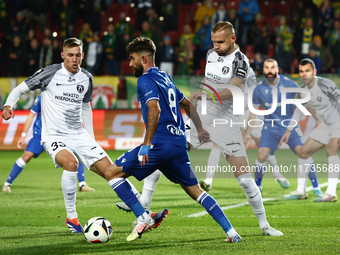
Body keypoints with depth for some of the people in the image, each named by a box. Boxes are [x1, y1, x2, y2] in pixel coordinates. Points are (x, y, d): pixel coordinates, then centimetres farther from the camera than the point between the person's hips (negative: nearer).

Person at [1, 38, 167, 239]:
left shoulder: (87, 78, 7)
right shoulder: (51, 73, -7)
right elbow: (20, 89, -1)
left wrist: (91, 139, 22)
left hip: (79, 136, 5)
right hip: (54, 137, -5)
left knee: (111, 171, -6)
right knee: (71, 163, -36)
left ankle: (143, 218, -2)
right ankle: (71, 217, -18)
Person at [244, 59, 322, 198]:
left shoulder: (288, 83, -11)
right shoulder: (259, 88, -6)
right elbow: (254, 112, 4)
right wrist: (247, 134, 6)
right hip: (270, 127, 1)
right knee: (261, 156, -14)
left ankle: (316, 188, -4)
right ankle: (257, 186, 10)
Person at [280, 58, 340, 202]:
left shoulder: (324, 84, -22)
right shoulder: (303, 90, 3)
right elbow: (299, 110, 19)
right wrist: (288, 130, 18)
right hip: (326, 125, 9)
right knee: (304, 152, 8)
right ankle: (301, 191, 20)